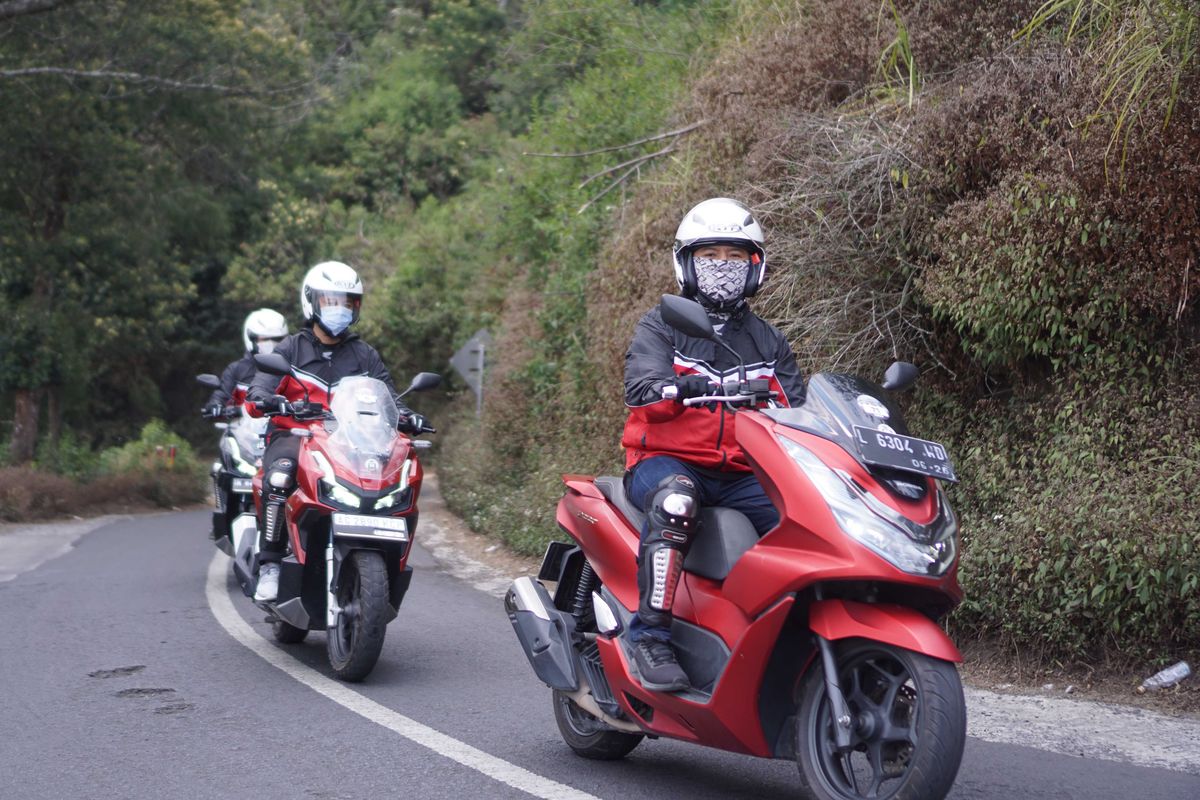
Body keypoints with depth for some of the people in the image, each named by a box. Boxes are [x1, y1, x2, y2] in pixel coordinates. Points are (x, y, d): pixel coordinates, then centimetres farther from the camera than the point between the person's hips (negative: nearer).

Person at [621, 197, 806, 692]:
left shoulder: (768, 341, 20)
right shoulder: (661, 326, 7)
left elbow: (798, 411, 10)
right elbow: (641, 387, -13)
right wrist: (688, 387, -34)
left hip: (743, 476, 4)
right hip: (666, 461, -4)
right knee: (675, 501, -38)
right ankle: (650, 637, -35)